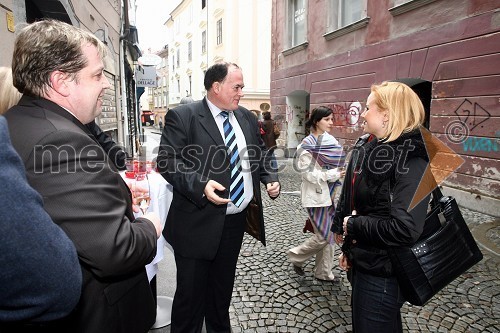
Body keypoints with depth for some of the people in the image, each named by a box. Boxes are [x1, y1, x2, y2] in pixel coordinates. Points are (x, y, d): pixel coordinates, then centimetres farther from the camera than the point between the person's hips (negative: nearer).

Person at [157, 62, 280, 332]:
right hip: (199, 222, -5)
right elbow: (168, 160, -16)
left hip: (237, 219, 6)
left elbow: (261, 154, 18)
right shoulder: (182, 116, -10)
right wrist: (200, 185, -29)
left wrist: (271, 178, 1)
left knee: (223, 286, 23)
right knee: (191, 290, 9)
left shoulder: (247, 118, 9)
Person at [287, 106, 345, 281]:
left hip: (328, 193, 7)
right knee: (323, 236, -2)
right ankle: (296, 255, 22)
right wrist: (330, 175, -20)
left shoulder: (330, 141, 5)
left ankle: (323, 272, 28)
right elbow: (306, 172, -19)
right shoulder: (308, 144, -16)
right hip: (315, 195, -7)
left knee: (328, 234, 13)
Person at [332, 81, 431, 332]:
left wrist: (353, 225, -17)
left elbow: (405, 229, -31)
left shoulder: (411, 160, -22)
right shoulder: (365, 147, 2)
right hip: (360, 260, 8)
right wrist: (348, 247, 11)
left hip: (383, 273, -8)